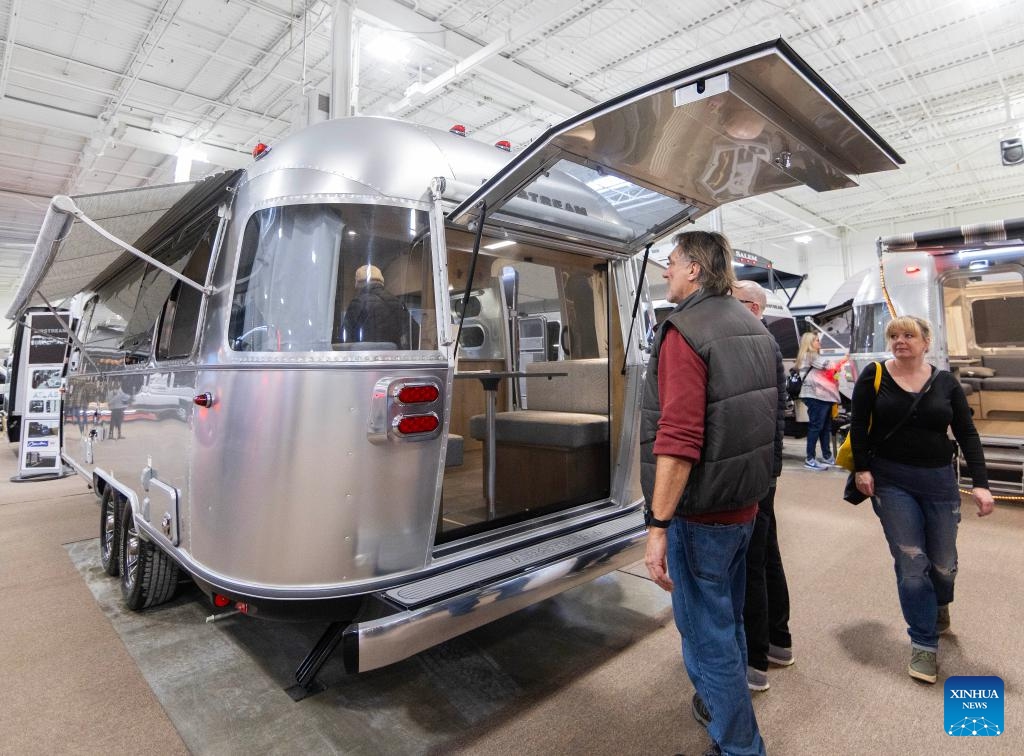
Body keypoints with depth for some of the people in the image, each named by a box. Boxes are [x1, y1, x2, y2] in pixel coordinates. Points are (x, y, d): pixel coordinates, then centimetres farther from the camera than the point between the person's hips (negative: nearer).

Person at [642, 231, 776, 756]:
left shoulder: (685, 331, -20)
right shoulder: (753, 328, 8)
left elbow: (678, 440, -28)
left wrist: (658, 525, -24)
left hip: (700, 514, -9)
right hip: (745, 504, 9)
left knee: (707, 634, 7)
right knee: (728, 618, 25)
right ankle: (723, 705, 46)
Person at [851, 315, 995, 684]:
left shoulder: (945, 382, 2)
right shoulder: (874, 376, -4)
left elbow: (967, 434, 2)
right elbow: (858, 425, -3)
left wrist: (981, 483, -6)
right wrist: (861, 468, -9)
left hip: (938, 480, 2)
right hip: (891, 481, -2)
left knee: (943, 564, 13)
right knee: (911, 564, -3)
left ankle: (940, 605, 47)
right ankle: (923, 643, 13)